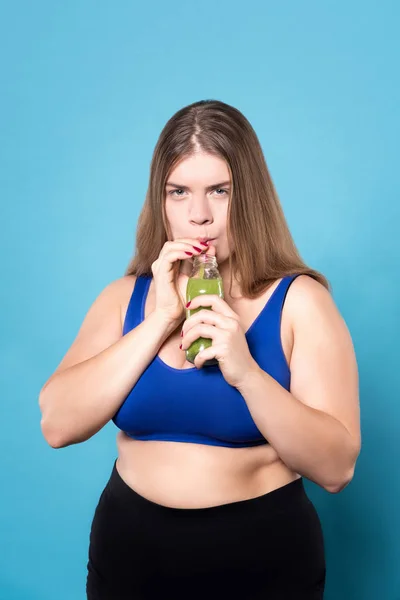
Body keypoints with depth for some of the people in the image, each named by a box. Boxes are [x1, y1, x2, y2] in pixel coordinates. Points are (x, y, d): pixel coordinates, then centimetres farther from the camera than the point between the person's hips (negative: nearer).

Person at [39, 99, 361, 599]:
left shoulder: (299, 300, -9)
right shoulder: (125, 296, 0)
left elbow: (336, 468, -15)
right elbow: (57, 425, -11)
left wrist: (245, 371, -28)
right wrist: (159, 320, -17)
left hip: (264, 558, -2)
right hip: (128, 549, 3)